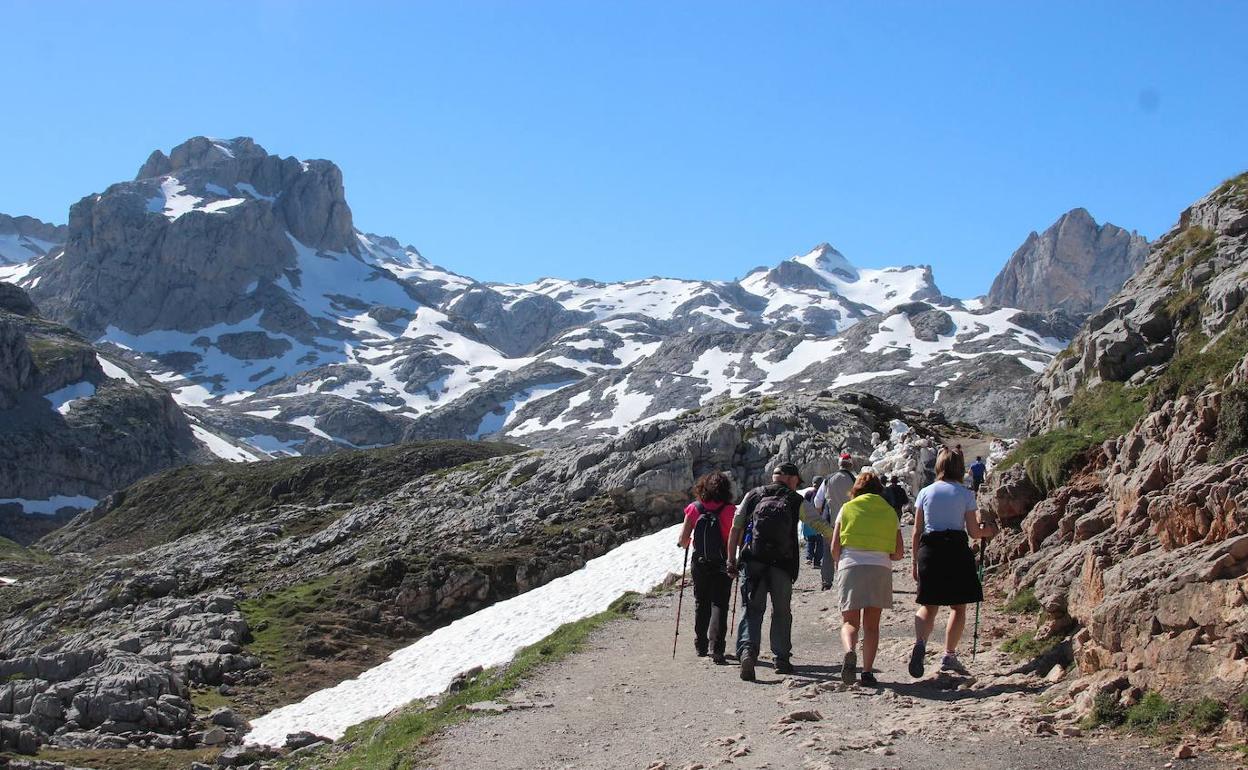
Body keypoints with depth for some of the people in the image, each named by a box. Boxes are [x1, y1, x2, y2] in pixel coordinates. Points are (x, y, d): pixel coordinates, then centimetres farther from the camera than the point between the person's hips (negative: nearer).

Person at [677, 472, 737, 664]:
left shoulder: (694, 508, -5)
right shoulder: (729, 510, -9)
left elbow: (683, 539, -7)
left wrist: (684, 543, 16)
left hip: (700, 564, 2)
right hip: (722, 565, -2)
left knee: (701, 603, 19)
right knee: (719, 605, 3)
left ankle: (701, 645, 26)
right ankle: (716, 647, -11)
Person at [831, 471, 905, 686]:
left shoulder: (848, 509, 10)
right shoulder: (889, 513, 15)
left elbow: (835, 547, 4)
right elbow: (899, 553, 11)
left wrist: (839, 564, 23)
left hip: (851, 566, -1)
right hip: (880, 569, 1)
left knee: (850, 622, 4)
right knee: (871, 625, 10)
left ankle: (849, 651, -26)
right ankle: (867, 671, -1)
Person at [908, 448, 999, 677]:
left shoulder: (925, 492, 4)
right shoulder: (965, 494, -1)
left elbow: (917, 531, 5)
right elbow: (973, 531, 0)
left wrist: (914, 560, 12)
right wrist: (987, 531, 22)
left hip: (929, 549, 2)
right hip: (956, 549, -2)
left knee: (928, 605, 8)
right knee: (958, 606, 10)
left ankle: (920, 643, -17)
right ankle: (949, 656, 9)